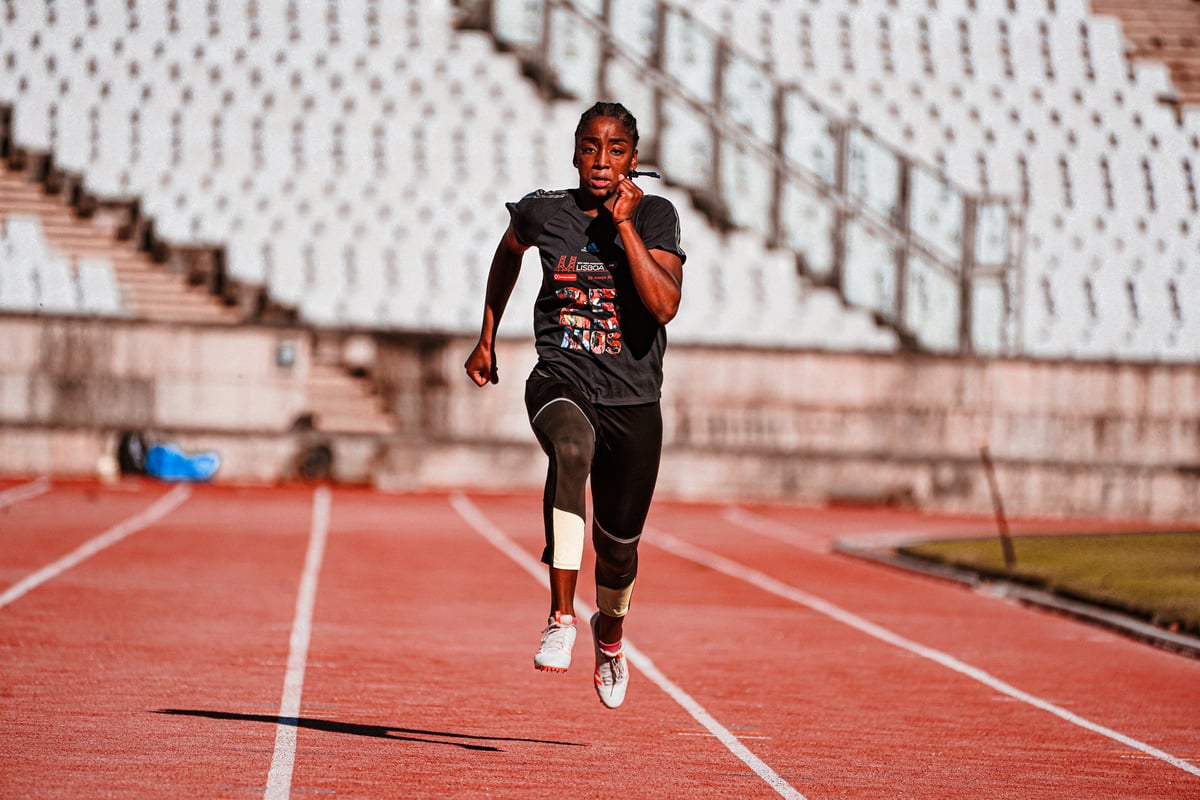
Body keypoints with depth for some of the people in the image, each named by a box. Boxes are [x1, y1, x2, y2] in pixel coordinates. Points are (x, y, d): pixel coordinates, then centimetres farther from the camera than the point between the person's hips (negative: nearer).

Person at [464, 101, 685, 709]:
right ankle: (561, 618, -38)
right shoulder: (543, 212, 0)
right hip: (560, 383, -1)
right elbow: (509, 251, 24)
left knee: (619, 547, 11)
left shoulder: (656, 217, -5)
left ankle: (609, 633, 47)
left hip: (634, 402, 1)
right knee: (572, 448, -38)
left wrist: (624, 225, -20)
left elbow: (664, 305, -20)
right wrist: (486, 337, 27)